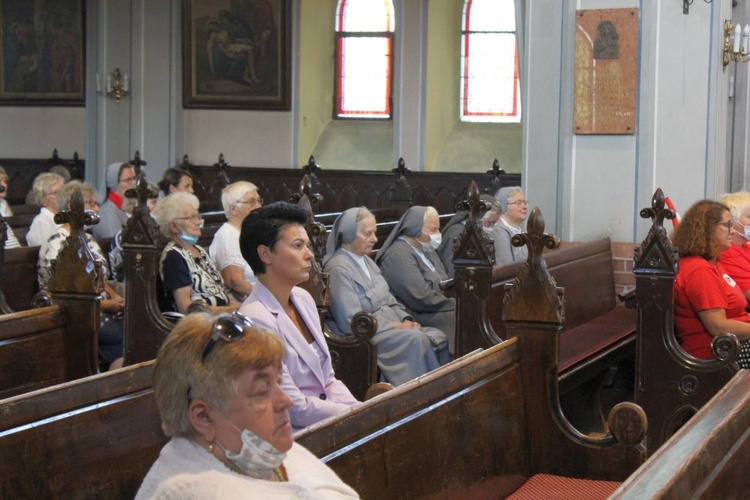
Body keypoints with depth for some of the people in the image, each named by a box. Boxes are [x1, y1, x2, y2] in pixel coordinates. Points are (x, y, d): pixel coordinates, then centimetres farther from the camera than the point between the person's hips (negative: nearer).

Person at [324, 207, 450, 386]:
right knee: (416, 339, -28)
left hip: (392, 325, 9)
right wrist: (395, 326, -17)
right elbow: (351, 321, -21)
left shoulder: (366, 261, 14)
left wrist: (405, 319, -2)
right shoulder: (339, 269, -16)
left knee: (437, 337, -10)